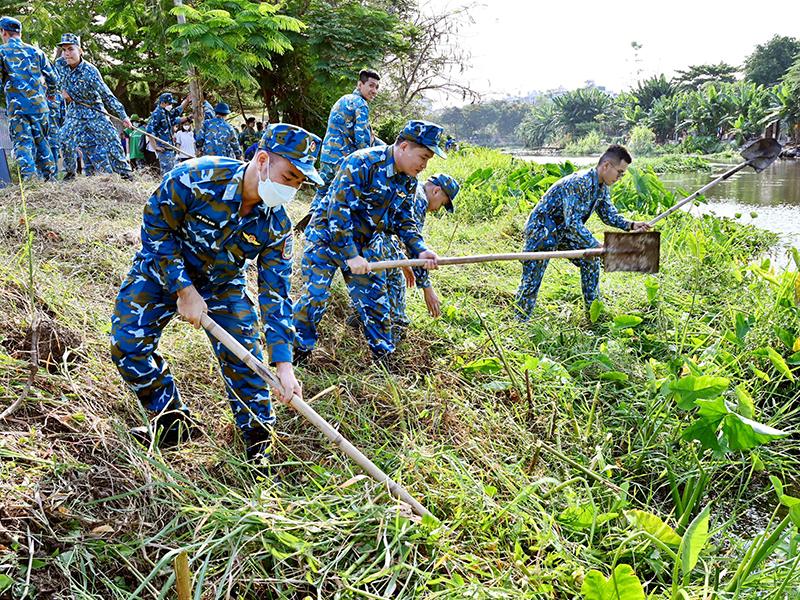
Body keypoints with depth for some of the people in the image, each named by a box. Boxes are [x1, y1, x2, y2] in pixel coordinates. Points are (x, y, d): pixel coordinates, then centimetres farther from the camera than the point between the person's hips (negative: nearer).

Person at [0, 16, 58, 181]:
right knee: (42, 142, 13)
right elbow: (52, 77, 13)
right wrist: (50, 93, 31)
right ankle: (50, 177, 13)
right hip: (39, 105, 3)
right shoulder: (35, 51, 11)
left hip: (16, 106, -3)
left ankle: (29, 177, -16)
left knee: (22, 142, -3)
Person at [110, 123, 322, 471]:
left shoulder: (276, 224, -22)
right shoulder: (194, 179, -34)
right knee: (127, 344, -10)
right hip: (163, 269, -1)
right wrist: (183, 289, -23)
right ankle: (173, 421, 10)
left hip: (223, 283, 2)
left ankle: (259, 442, 13)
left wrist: (283, 364, -24)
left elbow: (276, 293, -19)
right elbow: (156, 230, -21)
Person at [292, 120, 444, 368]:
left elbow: (403, 220, 8)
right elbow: (338, 211, -28)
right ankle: (298, 352, 10)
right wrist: (351, 256, -28)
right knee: (314, 296, -9)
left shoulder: (408, 180, -3)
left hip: (366, 243, 6)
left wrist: (420, 249, -8)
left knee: (374, 300, 5)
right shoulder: (361, 163, -27)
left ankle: (384, 358, 19)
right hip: (328, 237, -6)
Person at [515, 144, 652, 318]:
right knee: (532, 279, -8)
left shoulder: (602, 187, -1)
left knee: (591, 260, 11)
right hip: (541, 230, -9)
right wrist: (597, 246, -37)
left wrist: (631, 225, -11)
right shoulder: (579, 183, -31)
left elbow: (609, 215, 7)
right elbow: (573, 222, -36)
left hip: (564, 231, 9)